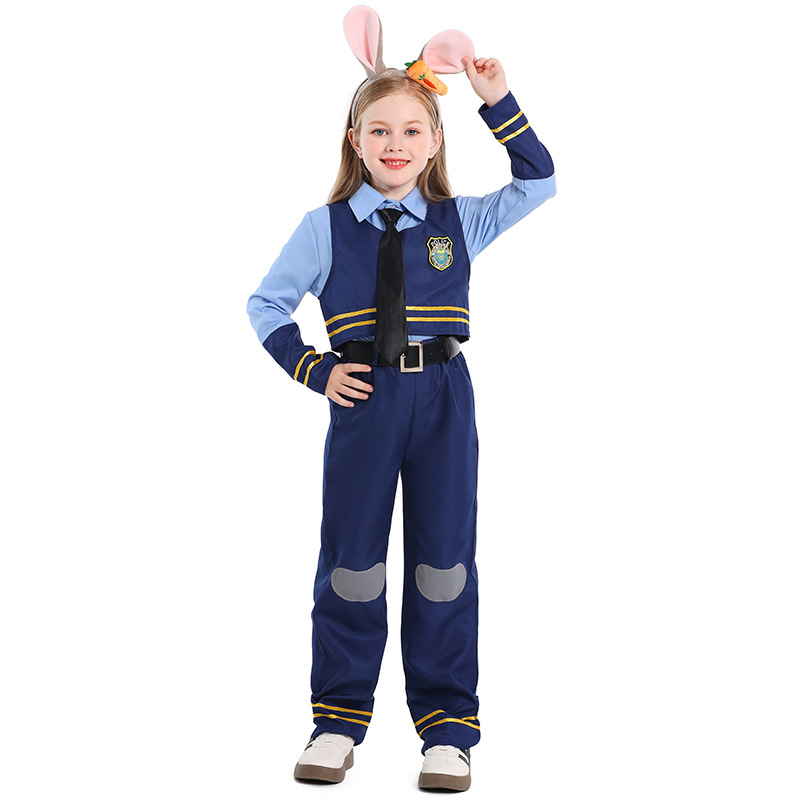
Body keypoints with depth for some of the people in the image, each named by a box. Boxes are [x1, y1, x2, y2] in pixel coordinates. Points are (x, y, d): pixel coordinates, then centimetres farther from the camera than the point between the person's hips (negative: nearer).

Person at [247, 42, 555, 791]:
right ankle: (339, 719, 17)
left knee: (444, 558, 3)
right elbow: (266, 306, 10)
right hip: (363, 399, -1)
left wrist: (497, 102, 2)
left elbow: (539, 181, 9)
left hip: (443, 398, 1)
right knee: (351, 557, 4)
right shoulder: (325, 228, 4)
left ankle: (447, 728, 13)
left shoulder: (460, 221, 8)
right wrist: (315, 371, 0)